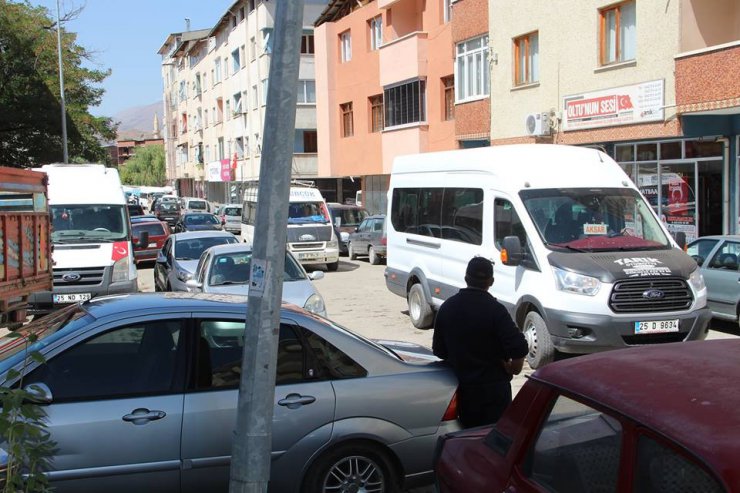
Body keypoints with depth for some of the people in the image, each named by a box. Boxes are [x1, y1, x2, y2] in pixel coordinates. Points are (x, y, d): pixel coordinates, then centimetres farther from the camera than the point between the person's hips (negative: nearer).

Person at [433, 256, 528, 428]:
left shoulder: (446, 307, -1)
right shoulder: (494, 309, -18)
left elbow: (439, 351, 6)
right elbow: (519, 348, -23)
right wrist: (513, 369, -4)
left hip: (463, 387, 5)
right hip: (493, 386, -5)